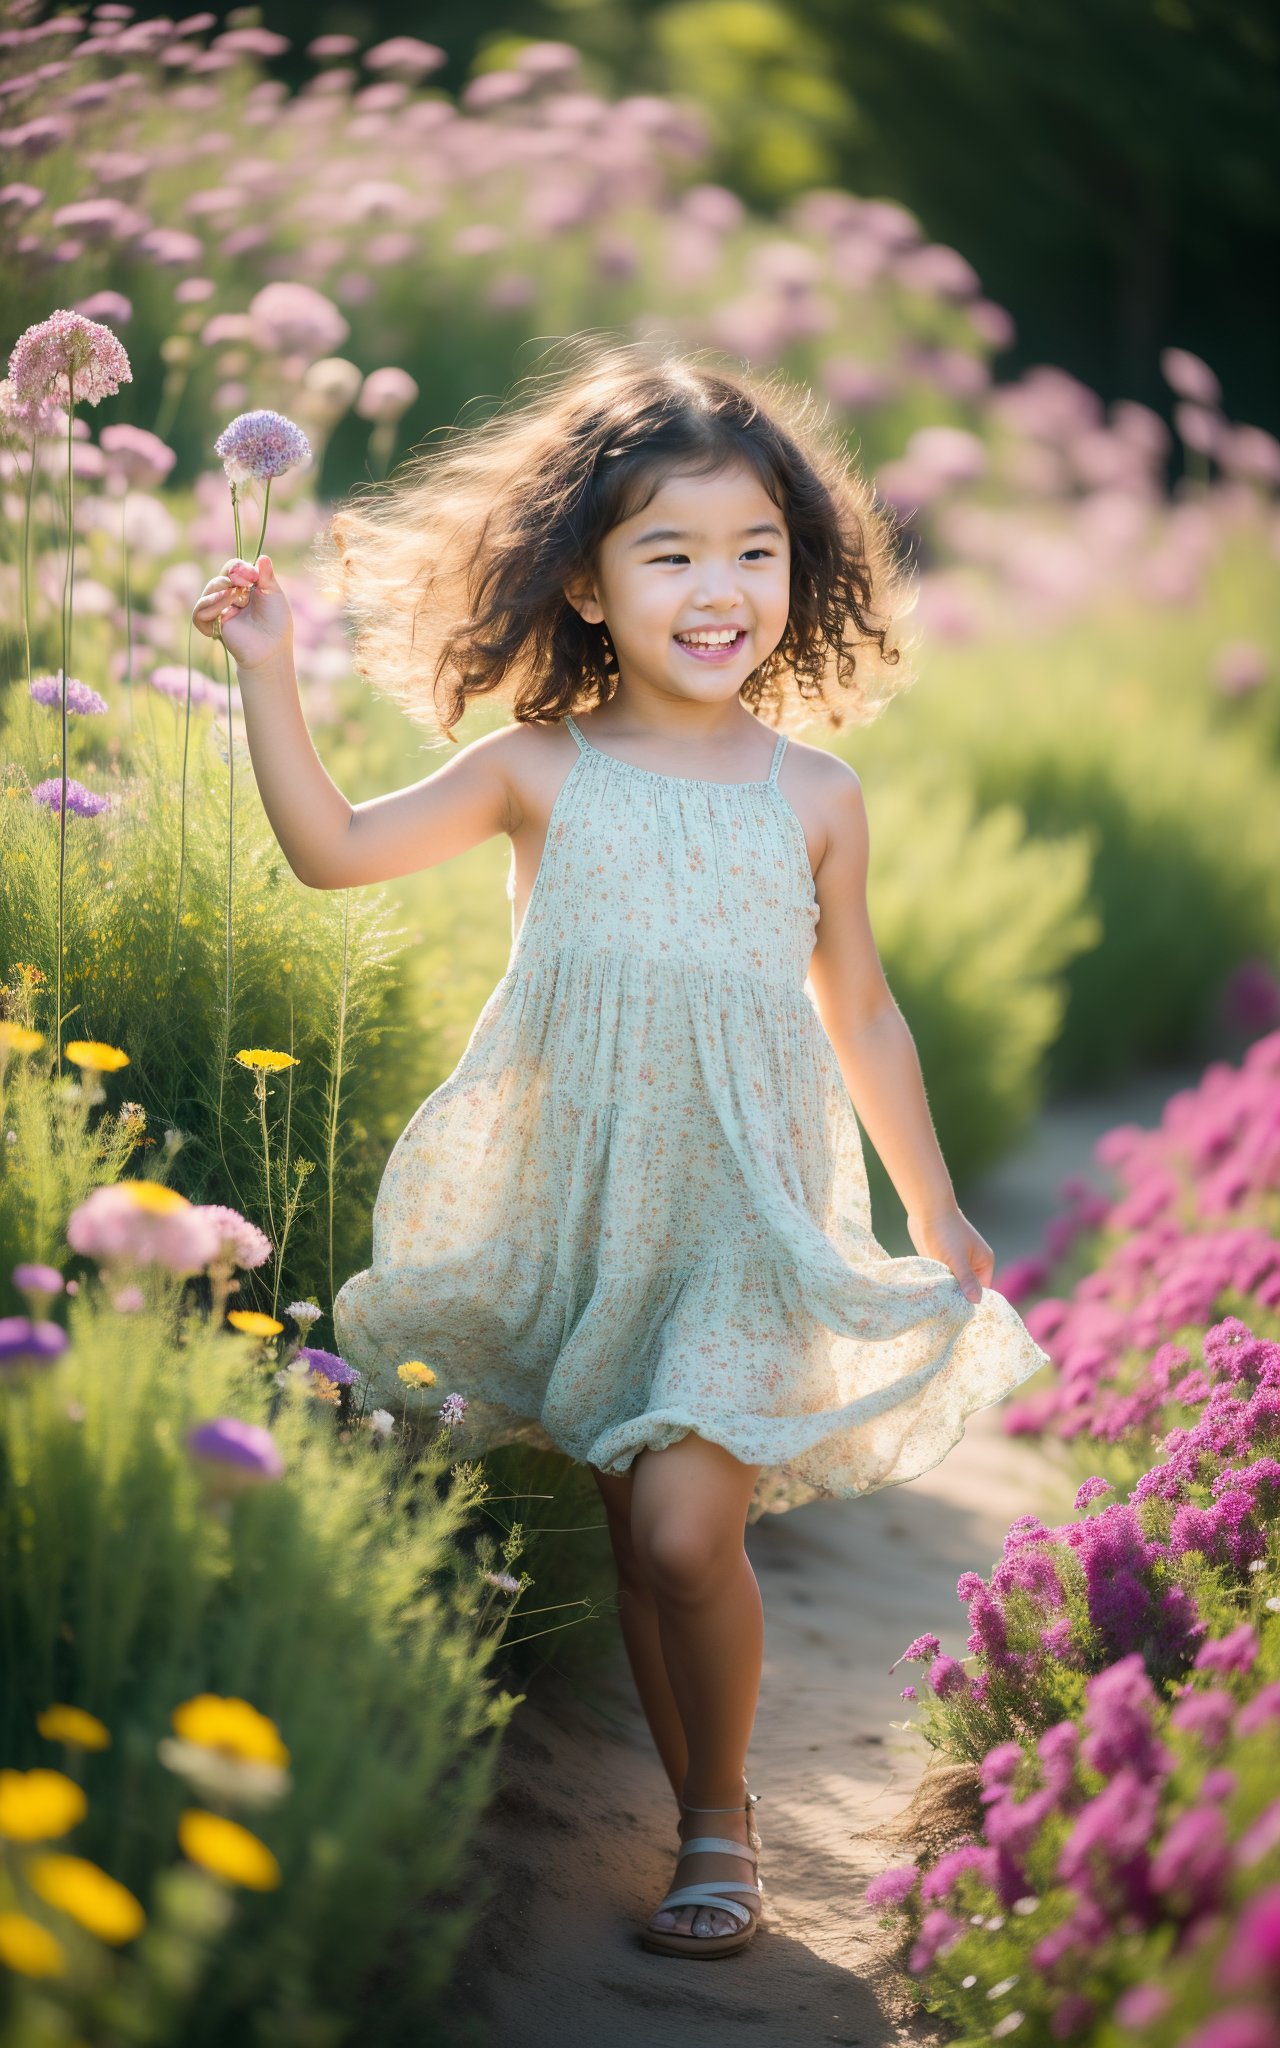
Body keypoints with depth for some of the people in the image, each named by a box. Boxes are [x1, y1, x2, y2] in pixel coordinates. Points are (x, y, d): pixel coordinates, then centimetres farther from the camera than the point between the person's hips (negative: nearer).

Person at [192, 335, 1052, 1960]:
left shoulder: (813, 796, 1)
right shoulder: (539, 772, 0)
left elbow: (861, 1014, 12)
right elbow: (333, 850, -3)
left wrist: (939, 1220, 18)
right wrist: (266, 673, -12)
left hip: (751, 1217, -2)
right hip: (582, 1213, 2)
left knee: (683, 1525, -14)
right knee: (634, 1536, 8)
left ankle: (722, 1817, 7)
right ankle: (705, 1824, 25)